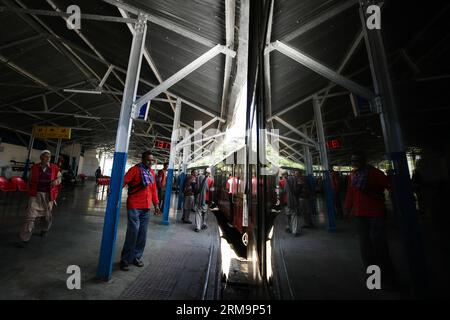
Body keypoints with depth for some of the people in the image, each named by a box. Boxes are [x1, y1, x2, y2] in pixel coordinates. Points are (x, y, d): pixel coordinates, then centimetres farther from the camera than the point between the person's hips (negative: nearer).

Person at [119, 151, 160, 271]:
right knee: (133, 231, -5)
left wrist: (156, 204, 14)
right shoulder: (135, 169, -6)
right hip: (134, 206, -6)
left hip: (146, 208, 6)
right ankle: (125, 259, 14)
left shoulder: (151, 172, 11)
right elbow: (123, 181, -15)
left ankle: (136, 257, 26)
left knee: (142, 234, 10)